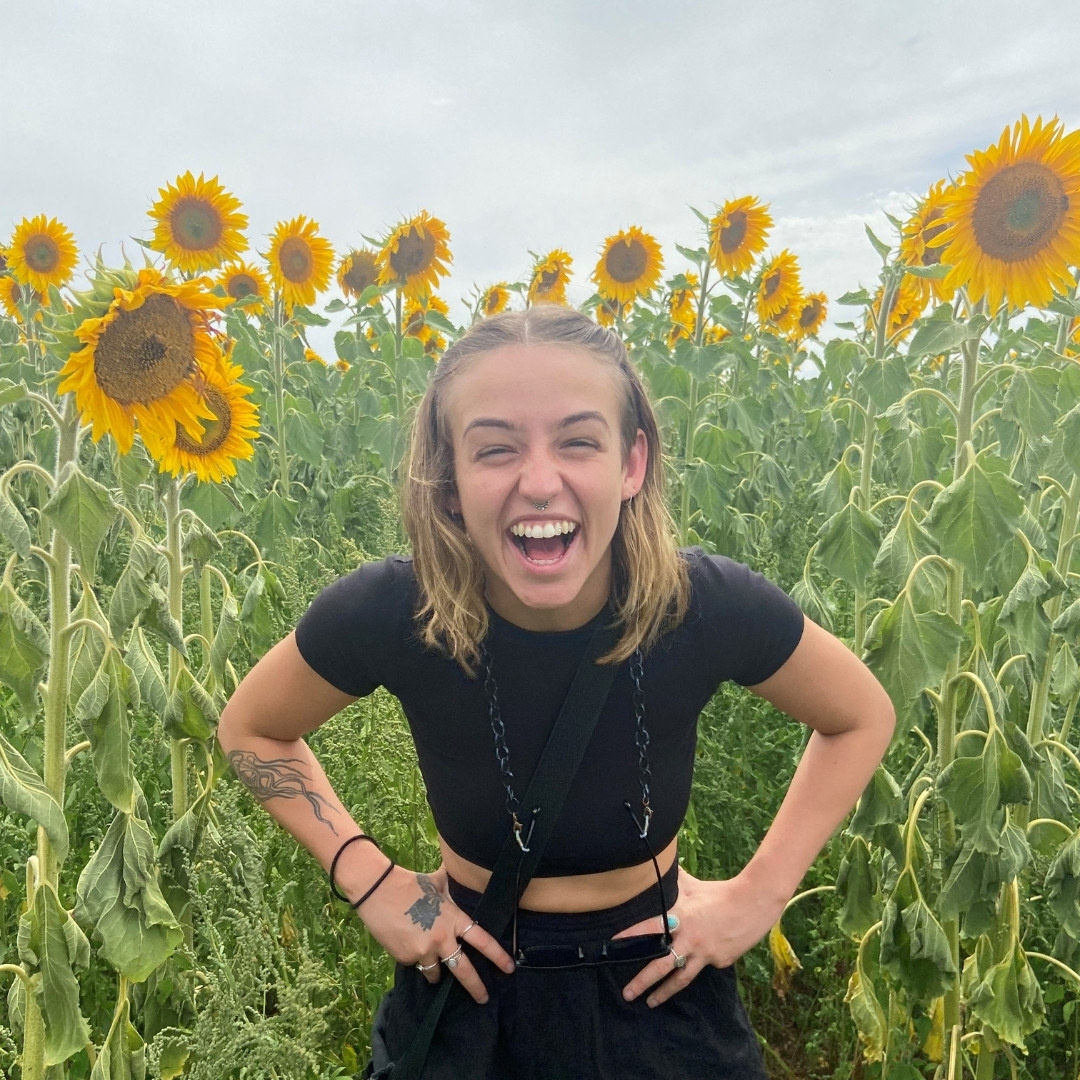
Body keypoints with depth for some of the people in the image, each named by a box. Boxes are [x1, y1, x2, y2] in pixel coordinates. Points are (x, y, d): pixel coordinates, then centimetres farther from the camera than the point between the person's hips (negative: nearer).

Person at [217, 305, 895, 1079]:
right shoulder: (390, 612, -26)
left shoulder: (711, 605, -25)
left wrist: (763, 893, -10)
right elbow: (251, 730, -4)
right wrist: (370, 882, -13)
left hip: (659, 989, 1)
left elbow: (863, 717, -4)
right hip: (468, 991, 0)